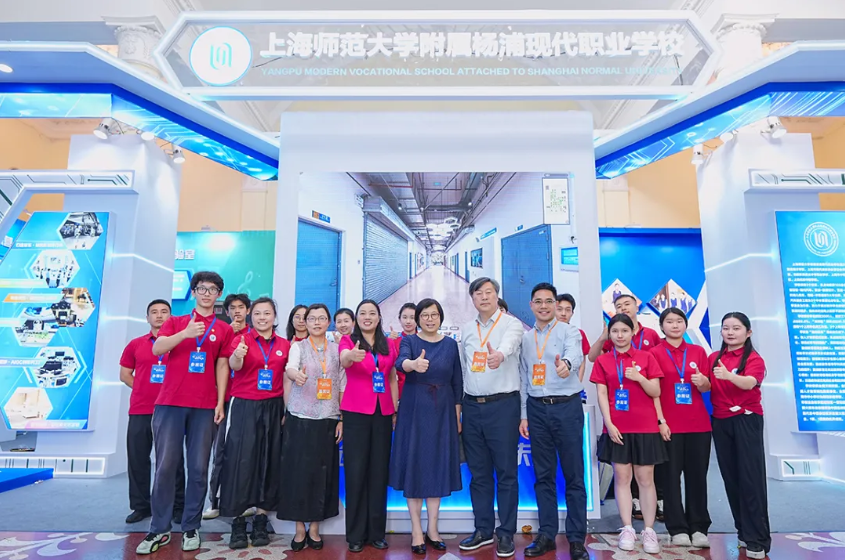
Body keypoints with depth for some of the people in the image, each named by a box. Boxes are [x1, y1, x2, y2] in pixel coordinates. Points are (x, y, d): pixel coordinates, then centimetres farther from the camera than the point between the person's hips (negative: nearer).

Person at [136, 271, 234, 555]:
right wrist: (185, 333, -21)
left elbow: (222, 366, 6)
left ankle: (191, 528, 15)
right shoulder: (175, 322, 11)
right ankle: (159, 529, 13)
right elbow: (157, 349, -5)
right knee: (165, 466, 2)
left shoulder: (224, 329, 9)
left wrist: (220, 402, -1)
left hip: (204, 406, 0)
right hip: (170, 402, 0)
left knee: (198, 468, 3)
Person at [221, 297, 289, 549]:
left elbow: (286, 379, 10)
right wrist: (237, 355, -44)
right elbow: (233, 366, -21)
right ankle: (238, 522, 8)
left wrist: (287, 410, 2)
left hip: (273, 408, 3)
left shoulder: (284, 344, 6)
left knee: (268, 462, 6)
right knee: (241, 460, -3)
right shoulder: (242, 339, -2)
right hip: (244, 406, -3)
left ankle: (260, 521, 17)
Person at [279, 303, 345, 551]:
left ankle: (314, 528, 19)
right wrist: (295, 374, -45)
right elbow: (290, 369, -21)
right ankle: (299, 529, 14)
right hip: (300, 419, -2)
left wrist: (342, 419, 1)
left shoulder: (337, 350, 6)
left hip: (328, 420, 2)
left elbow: (343, 387, 7)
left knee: (322, 473, 5)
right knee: (298, 472, 1)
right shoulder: (298, 346, 0)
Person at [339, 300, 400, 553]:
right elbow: (344, 360, -24)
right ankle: (356, 534, 12)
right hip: (355, 412, -3)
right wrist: (352, 355, -48)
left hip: (383, 412, 3)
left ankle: (377, 531, 18)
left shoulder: (389, 345, 9)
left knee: (379, 470, 7)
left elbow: (393, 380, 13)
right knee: (356, 471, 1)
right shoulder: (348, 341, -1)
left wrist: (395, 411, 6)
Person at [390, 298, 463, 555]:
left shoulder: (450, 344, 5)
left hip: (442, 411, 2)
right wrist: (414, 364, -47)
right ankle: (416, 530, 13)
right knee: (414, 466, 1)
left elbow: (457, 382, 8)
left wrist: (458, 415, 3)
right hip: (413, 411, -2)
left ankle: (432, 529, 20)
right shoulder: (409, 341, -2)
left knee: (438, 466, 7)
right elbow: (400, 362, -24)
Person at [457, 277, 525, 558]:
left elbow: (509, 344, -28)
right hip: (472, 406, 5)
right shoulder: (466, 330, 12)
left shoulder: (512, 324, -4)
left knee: (506, 471, 4)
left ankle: (506, 533, 17)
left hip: (503, 404, -5)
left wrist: (500, 355, -50)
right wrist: (460, 406, 12)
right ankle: (483, 530, 26)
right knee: (478, 472, 12)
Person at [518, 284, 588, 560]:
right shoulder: (525, 338, 11)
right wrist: (523, 414, 10)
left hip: (567, 406, -4)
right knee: (543, 475, 11)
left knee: (573, 475, 3)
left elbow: (575, 354, -26)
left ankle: (576, 538, 15)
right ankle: (547, 534, 22)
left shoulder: (569, 331, -3)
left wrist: (566, 363, -49)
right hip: (536, 409, 4)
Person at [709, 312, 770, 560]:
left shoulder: (754, 359, -7)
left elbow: (749, 383, -27)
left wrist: (730, 376, -44)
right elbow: (709, 387, 13)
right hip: (721, 422, 5)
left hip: (747, 420, -5)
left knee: (751, 477, -6)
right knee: (731, 477, 9)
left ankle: (757, 540, 2)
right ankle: (744, 532, 22)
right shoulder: (714, 358, 8)